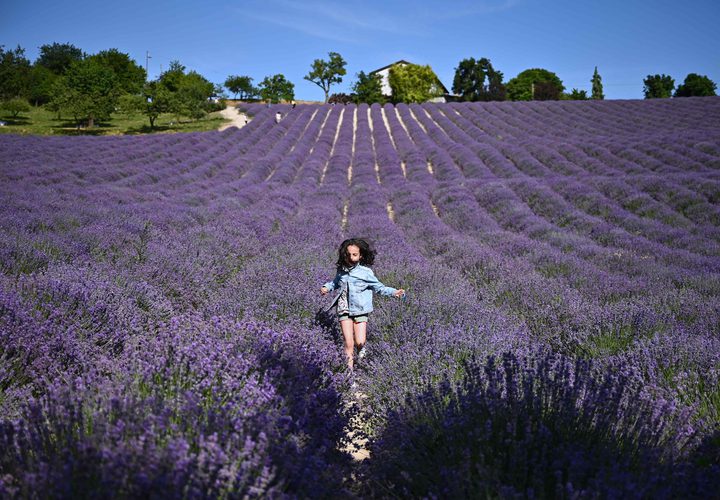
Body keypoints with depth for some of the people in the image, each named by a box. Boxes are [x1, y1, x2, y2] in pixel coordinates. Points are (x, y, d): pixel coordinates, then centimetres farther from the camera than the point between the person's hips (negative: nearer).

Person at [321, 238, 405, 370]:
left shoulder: (366, 272, -9)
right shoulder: (341, 270, 2)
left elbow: (379, 287, -4)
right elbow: (336, 282, 24)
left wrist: (394, 292, -17)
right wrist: (327, 287, 6)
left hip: (360, 311, -2)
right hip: (344, 310, 2)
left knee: (359, 342, -6)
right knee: (349, 345, -2)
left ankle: (361, 350, 31)